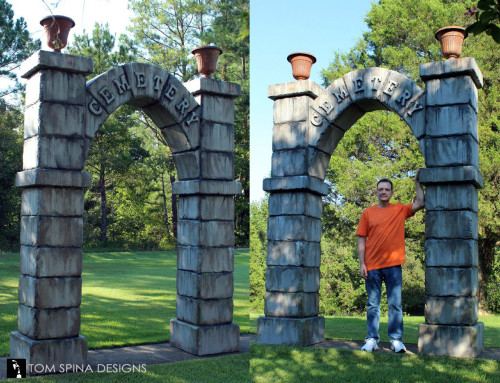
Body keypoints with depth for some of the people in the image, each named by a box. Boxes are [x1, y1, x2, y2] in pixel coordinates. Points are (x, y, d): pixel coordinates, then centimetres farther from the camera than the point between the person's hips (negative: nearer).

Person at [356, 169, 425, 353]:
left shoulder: (400, 210, 8)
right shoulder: (368, 213, 6)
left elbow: (421, 203, -2)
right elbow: (361, 240, 4)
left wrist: (417, 181, 0)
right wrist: (362, 263, -3)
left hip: (393, 265, 0)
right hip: (372, 266, 0)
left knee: (395, 304, 3)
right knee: (372, 305, 5)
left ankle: (396, 340, 9)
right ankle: (372, 339, 10)